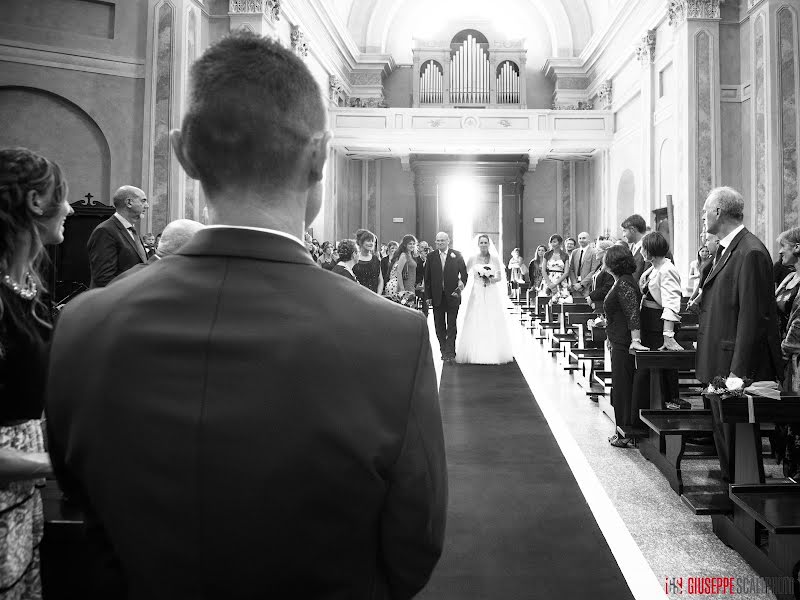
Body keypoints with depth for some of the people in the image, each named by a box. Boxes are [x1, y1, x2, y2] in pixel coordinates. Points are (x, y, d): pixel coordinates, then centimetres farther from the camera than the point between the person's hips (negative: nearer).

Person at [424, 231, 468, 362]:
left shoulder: (457, 255, 1)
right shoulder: (431, 256, 5)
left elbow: (464, 273, 3)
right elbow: (427, 278, 5)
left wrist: (462, 285, -15)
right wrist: (428, 296, 0)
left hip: (453, 295, -2)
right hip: (437, 296, 2)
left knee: (452, 326, -3)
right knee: (439, 326, 8)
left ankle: (450, 352, 0)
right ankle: (443, 350, 21)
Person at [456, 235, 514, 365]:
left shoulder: (495, 258, 4)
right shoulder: (472, 258, 4)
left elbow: (500, 277, 6)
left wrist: (492, 280, -13)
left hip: (492, 294, 0)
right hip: (476, 293, 0)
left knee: (493, 323, -1)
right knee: (475, 323, -3)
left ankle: (494, 353, 9)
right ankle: (474, 353, 5)